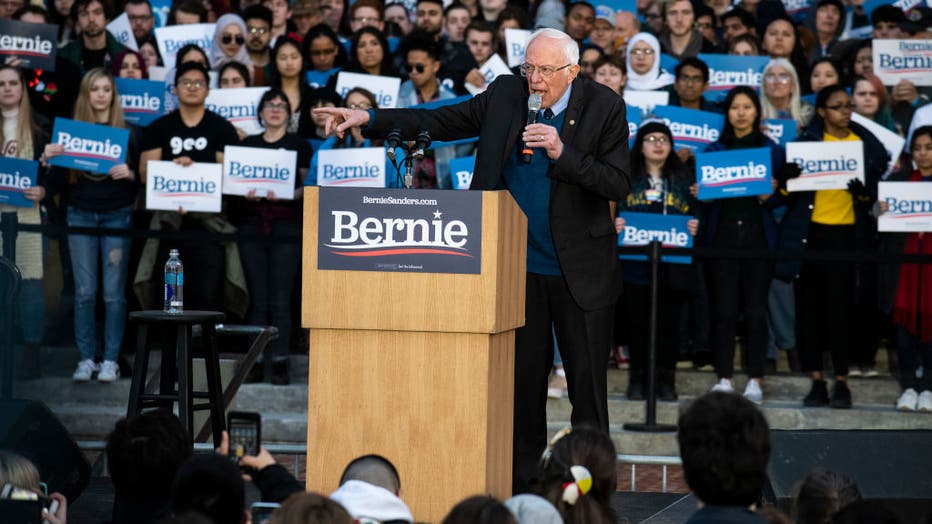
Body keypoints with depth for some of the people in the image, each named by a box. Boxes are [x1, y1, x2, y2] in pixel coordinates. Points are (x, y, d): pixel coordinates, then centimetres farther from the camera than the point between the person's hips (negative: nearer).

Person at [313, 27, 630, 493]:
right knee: (522, 380, 6)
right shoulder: (506, 95, 2)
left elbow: (618, 185, -12)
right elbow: (439, 123, 5)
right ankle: (518, 484, 13)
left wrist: (562, 153, -24)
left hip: (580, 271, -3)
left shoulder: (604, 108, -7)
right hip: (520, 269, 3)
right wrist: (369, 119, -4)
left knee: (587, 381, 2)